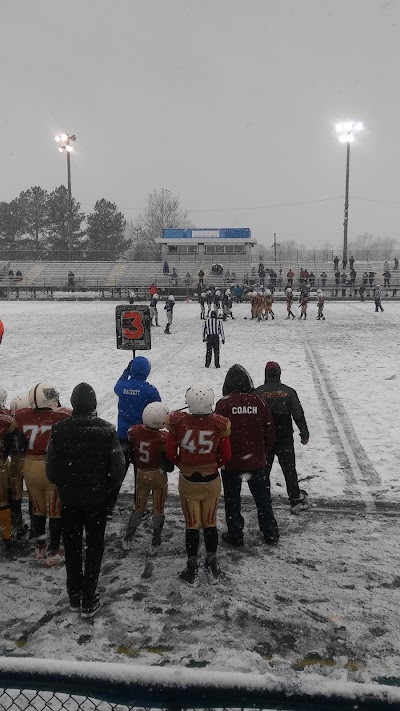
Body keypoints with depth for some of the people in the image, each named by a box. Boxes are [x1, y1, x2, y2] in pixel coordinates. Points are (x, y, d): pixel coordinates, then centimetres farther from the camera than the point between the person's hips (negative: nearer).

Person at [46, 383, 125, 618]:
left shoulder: (59, 429, -12)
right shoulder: (107, 430, -15)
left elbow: (51, 468, -7)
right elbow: (118, 467, -14)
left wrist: (62, 486, 12)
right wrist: (109, 487, 5)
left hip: (69, 498, 2)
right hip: (97, 497, -1)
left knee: (72, 546, 17)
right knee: (94, 546, 11)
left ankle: (74, 597, 27)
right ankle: (89, 601, 15)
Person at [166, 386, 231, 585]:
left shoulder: (178, 421, -17)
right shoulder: (219, 424, -16)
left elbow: (170, 453, -7)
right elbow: (226, 457, -7)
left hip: (187, 481, 0)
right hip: (211, 481, 1)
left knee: (192, 525, 13)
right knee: (210, 523, 17)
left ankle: (191, 568, 22)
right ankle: (212, 565, 29)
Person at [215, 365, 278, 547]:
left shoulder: (223, 404, -15)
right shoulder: (259, 402, -6)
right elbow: (269, 433, 0)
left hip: (231, 462, -3)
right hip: (256, 461, 3)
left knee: (232, 500, 12)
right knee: (263, 498, 17)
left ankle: (235, 535, 21)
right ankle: (271, 535, 28)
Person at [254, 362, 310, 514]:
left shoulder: (257, 393, -4)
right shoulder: (288, 392, -5)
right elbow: (298, 415, -4)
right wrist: (304, 434, 6)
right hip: (285, 438, 0)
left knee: (263, 470, 12)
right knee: (289, 469, 11)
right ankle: (296, 501, 16)